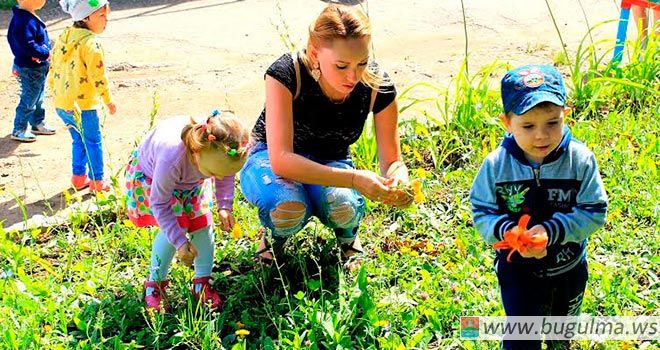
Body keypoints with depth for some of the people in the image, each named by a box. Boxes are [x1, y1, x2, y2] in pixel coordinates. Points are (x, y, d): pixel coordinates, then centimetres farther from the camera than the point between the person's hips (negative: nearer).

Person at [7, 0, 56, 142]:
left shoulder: (30, 17, 5)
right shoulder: (25, 22, -28)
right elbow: (27, 45, -33)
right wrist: (46, 53, -25)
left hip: (39, 68, 10)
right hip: (30, 70, -10)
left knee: (38, 99, 23)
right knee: (29, 100, 2)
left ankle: (38, 124, 38)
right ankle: (19, 130, 15)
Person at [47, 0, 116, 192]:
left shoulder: (63, 38, 8)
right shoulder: (90, 43, -17)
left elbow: (52, 72, 13)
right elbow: (98, 76, -18)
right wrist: (108, 100, -6)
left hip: (61, 103, 8)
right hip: (83, 105, -8)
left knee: (78, 140, 21)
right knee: (93, 142, 7)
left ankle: (79, 177, 28)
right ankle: (97, 181, 15)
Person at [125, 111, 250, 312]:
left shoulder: (219, 155, -34)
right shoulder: (171, 159, -48)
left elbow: (227, 174, -6)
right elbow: (160, 204, -31)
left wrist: (224, 206, -17)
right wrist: (180, 242, -31)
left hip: (192, 180, 5)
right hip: (149, 176, -4)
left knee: (202, 223, -5)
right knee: (175, 226, -17)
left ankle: (202, 282, 12)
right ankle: (154, 283, 3)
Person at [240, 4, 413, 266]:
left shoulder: (377, 86, -22)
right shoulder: (286, 74, -32)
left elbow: (392, 160, -13)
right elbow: (281, 159, -39)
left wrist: (399, 183, -38)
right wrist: (354, 179, -48)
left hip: (329, 164, 2)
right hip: (270, 161, -2)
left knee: (345, 207, -34)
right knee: (289, 208, -38)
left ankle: (347, 235, 5)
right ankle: (274, 234, 1)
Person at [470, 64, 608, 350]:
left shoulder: (580, 160, -21)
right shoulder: (496, 165, -20)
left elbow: (594, 212, -18)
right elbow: (482, 212, -12)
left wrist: (551, 231, -32)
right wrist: (508, 232, -33)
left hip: (569, 269, 2)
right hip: (518, 270, -2)